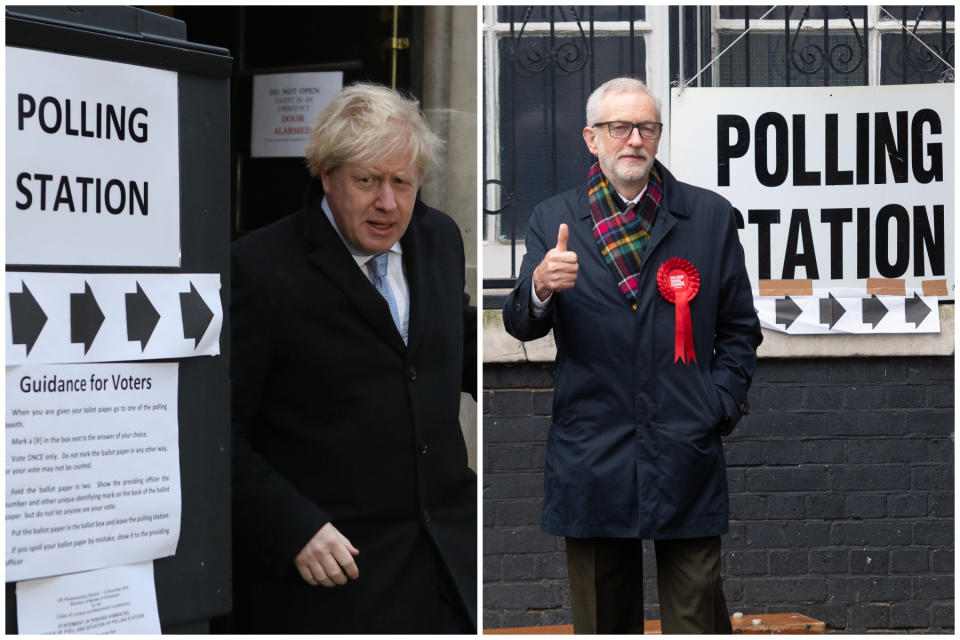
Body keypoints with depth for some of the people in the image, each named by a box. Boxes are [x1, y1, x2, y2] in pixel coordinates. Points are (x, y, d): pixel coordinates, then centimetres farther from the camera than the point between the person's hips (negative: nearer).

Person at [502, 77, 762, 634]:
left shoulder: (710, 216, 7)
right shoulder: (553, 220, 7)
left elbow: (739, 328, 11)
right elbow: (520, 327, 1)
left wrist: (721, 409, -1)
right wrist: (540, 288, -21)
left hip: (687, 459, -1)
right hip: (591, 458, 1)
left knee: (697, 620, 1)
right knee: (603, 622, 10)